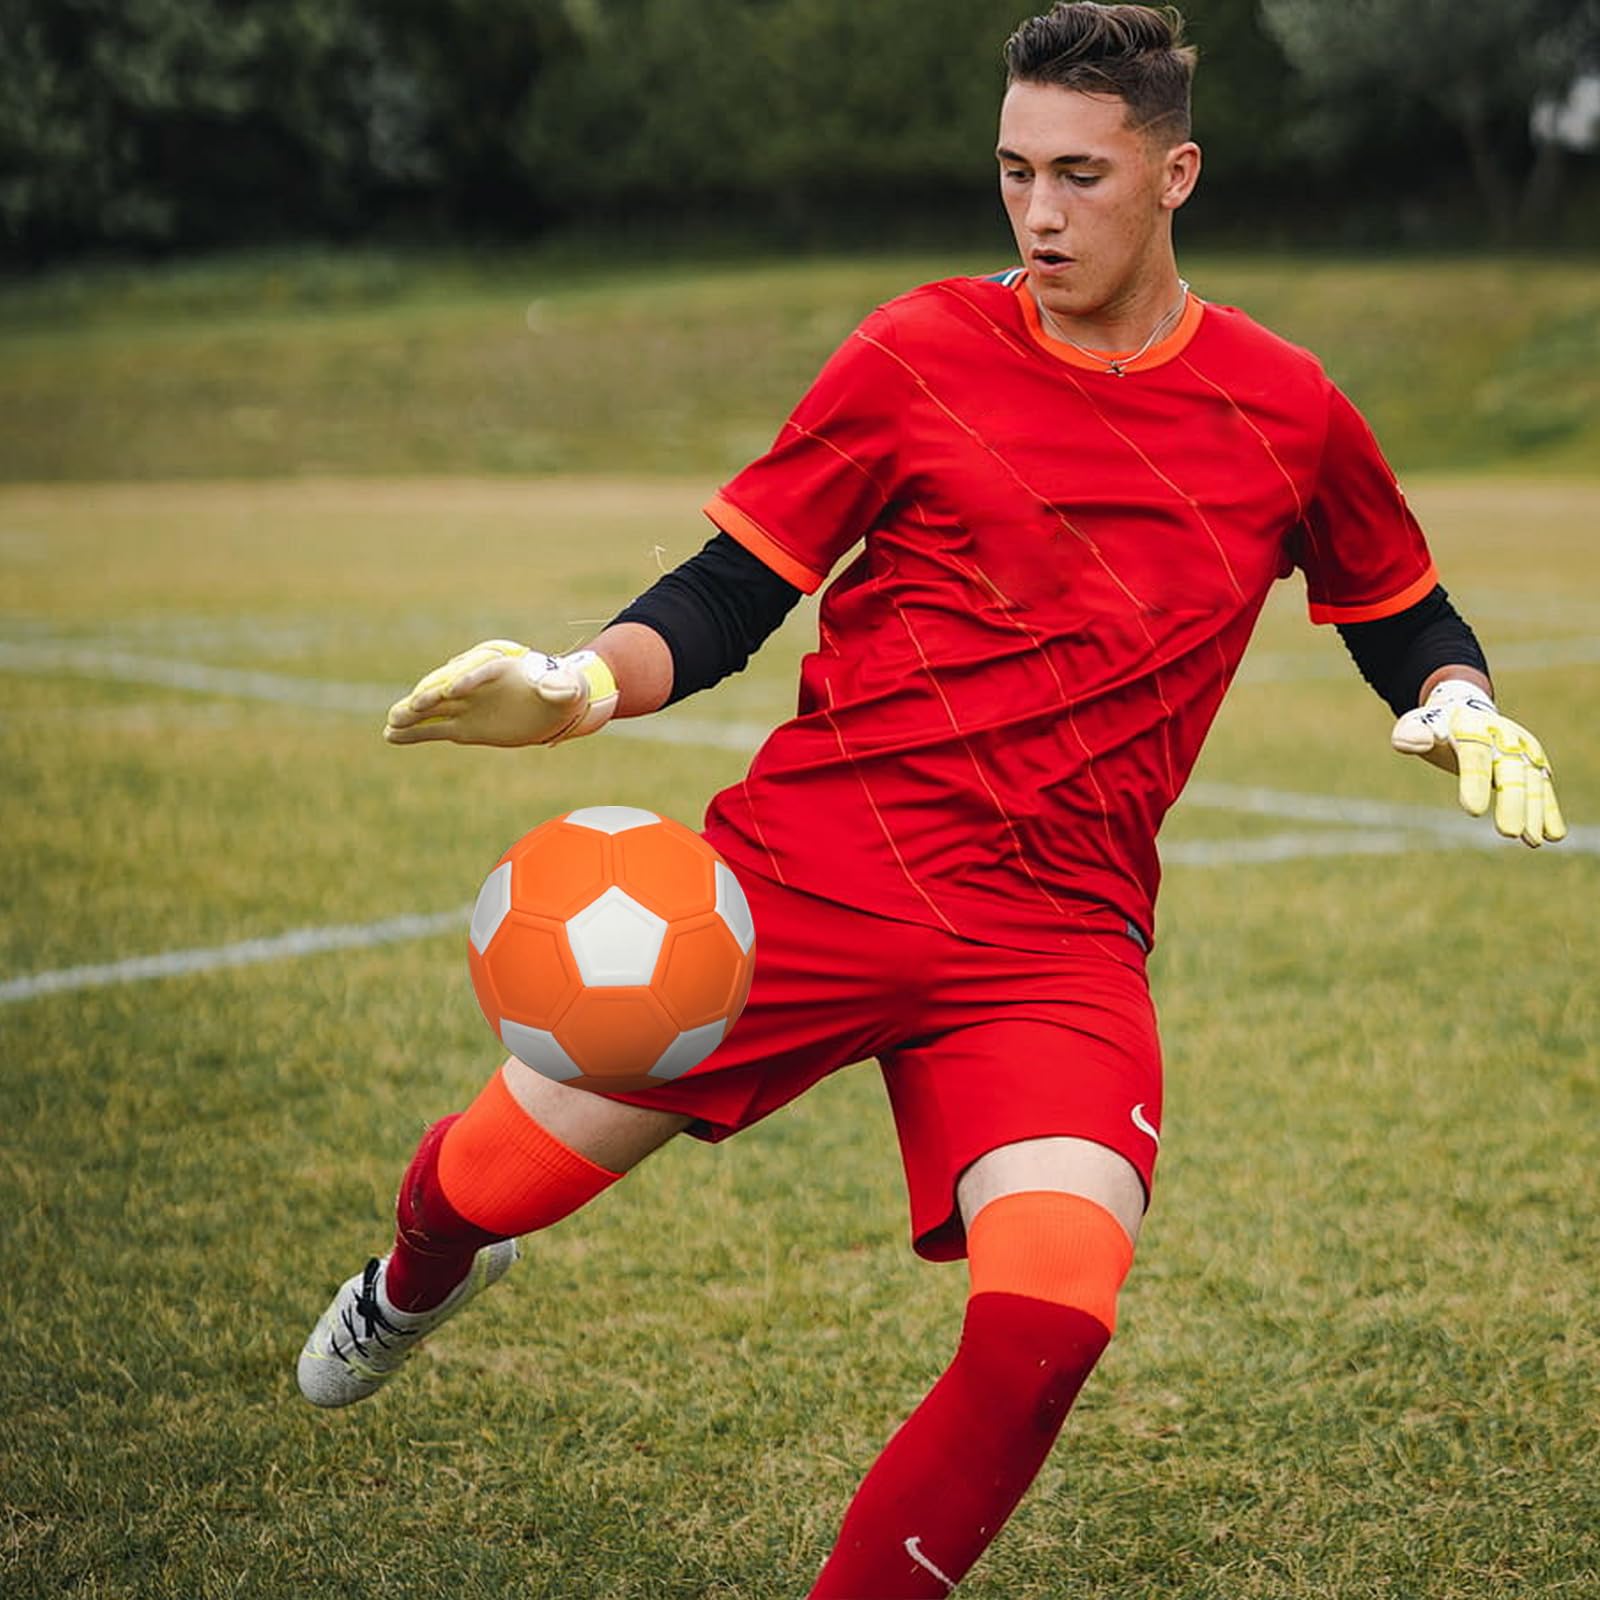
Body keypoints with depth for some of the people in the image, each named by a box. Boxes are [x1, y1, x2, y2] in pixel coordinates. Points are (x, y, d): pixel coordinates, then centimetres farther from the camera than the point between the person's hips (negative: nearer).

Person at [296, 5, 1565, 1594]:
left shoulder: (1285, 410, 6)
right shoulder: (917, 353, 1)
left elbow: (1404, 620, 21)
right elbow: (725, 597, 4)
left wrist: (1463, 714, 0)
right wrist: (577, 686, -14)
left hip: (1058, 936, 0)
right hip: (808, 857, 0)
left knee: (1047, 1327, -22)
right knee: (496, 1177, 2)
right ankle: (418, 1277, 43)